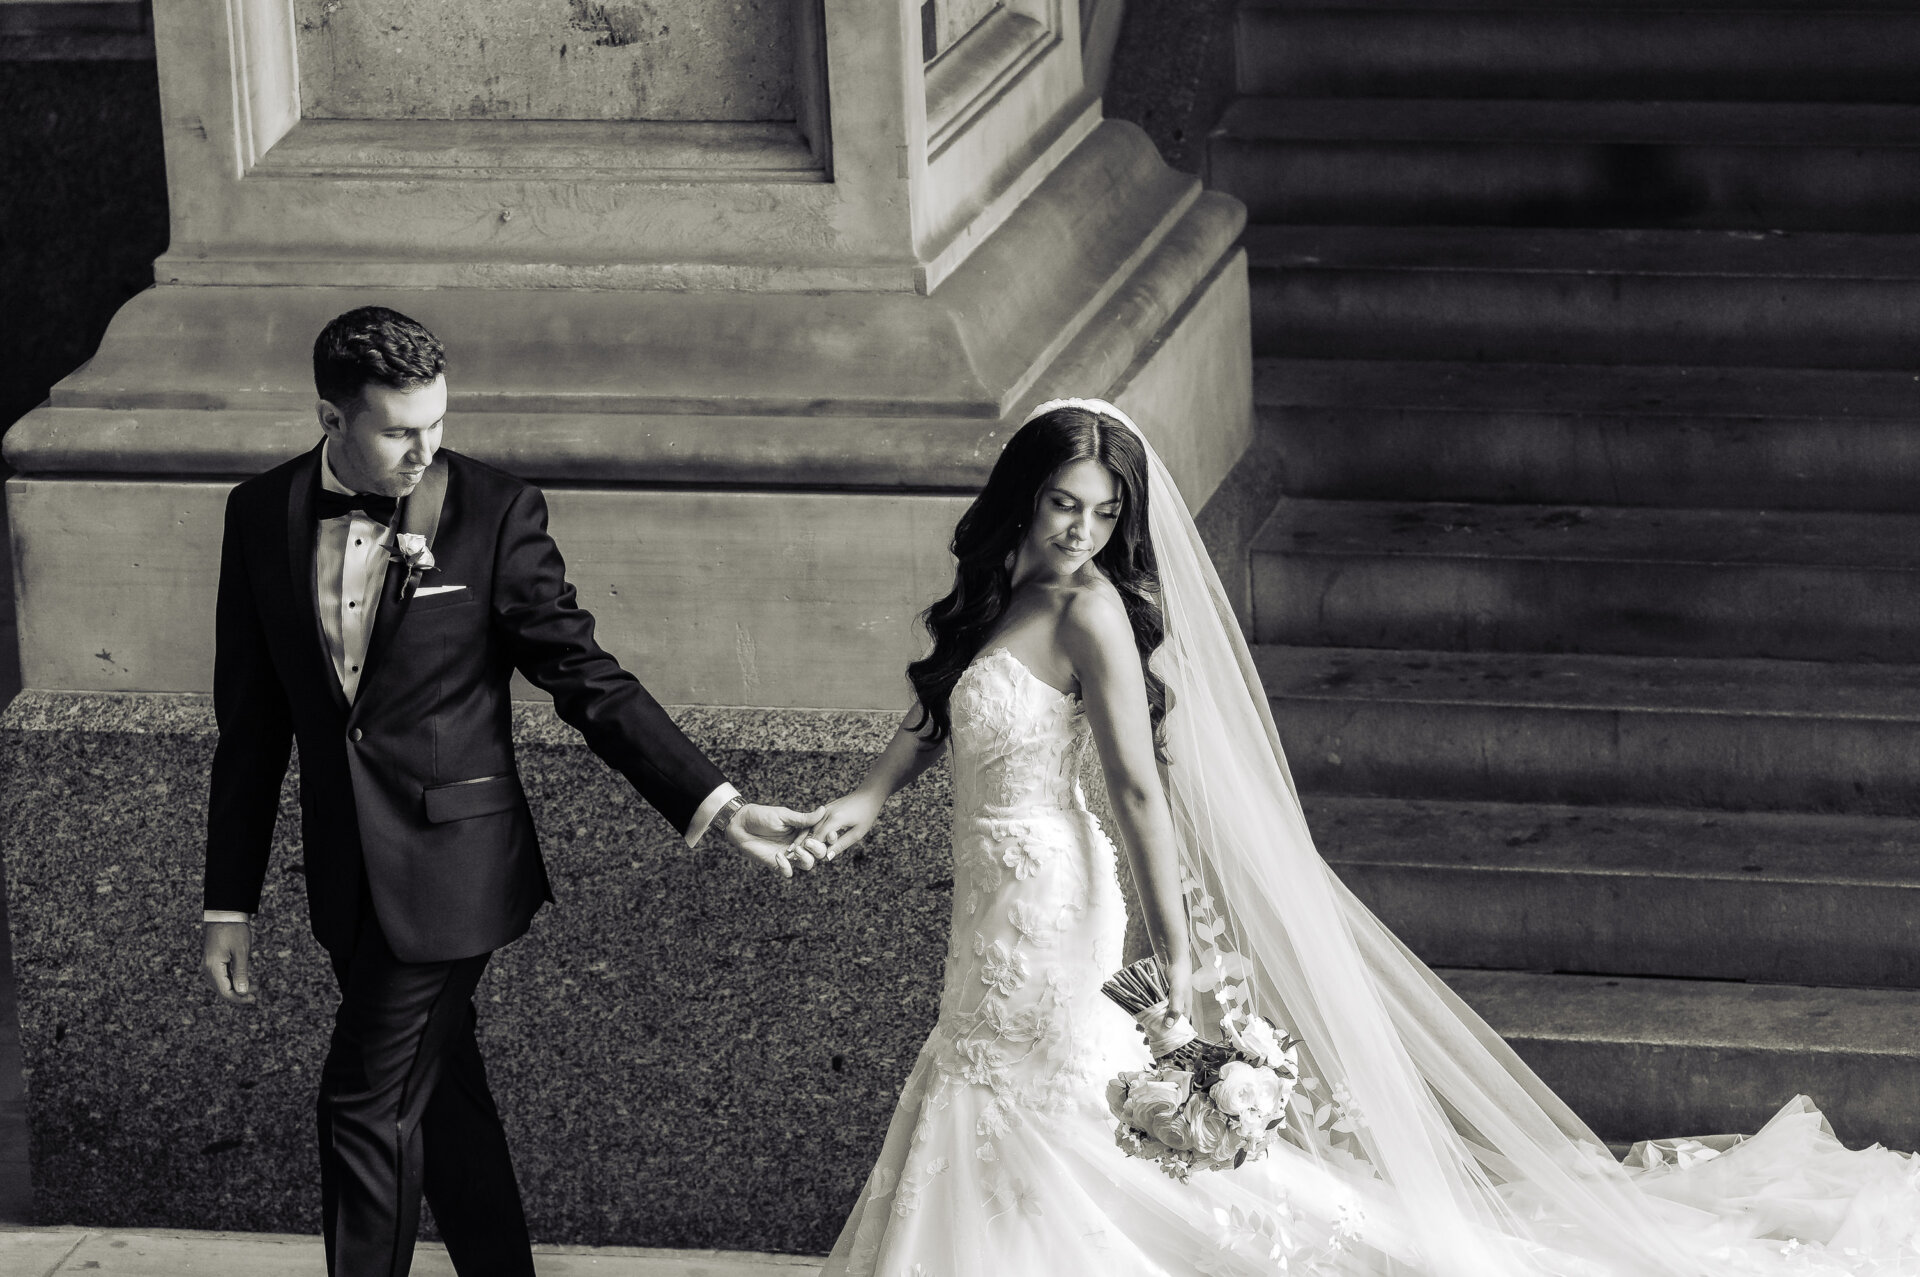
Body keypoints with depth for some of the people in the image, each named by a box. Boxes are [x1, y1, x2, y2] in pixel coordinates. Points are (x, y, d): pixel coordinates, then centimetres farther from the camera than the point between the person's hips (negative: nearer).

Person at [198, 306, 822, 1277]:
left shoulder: (494, 514, -11)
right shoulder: (261, 515, -1)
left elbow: (587, 679, -8)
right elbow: (251, 725, 5)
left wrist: (716, 806, -16)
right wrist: (228, 907, 6)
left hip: (449, 865, -4)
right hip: (345, 865, 4)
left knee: (368, 1104, -3)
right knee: (438, 1098, 16)